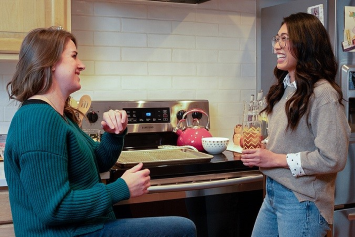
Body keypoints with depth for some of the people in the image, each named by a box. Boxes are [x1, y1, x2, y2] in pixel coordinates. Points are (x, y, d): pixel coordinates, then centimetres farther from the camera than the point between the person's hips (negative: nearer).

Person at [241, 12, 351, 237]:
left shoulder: (323, 94, -19)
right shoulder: (285, 88, 8)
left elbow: (333, 158, -23)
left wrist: (275, 159, -19)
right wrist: (261, 152, 1)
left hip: (301, 201, -8)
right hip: (273, 193, 8)